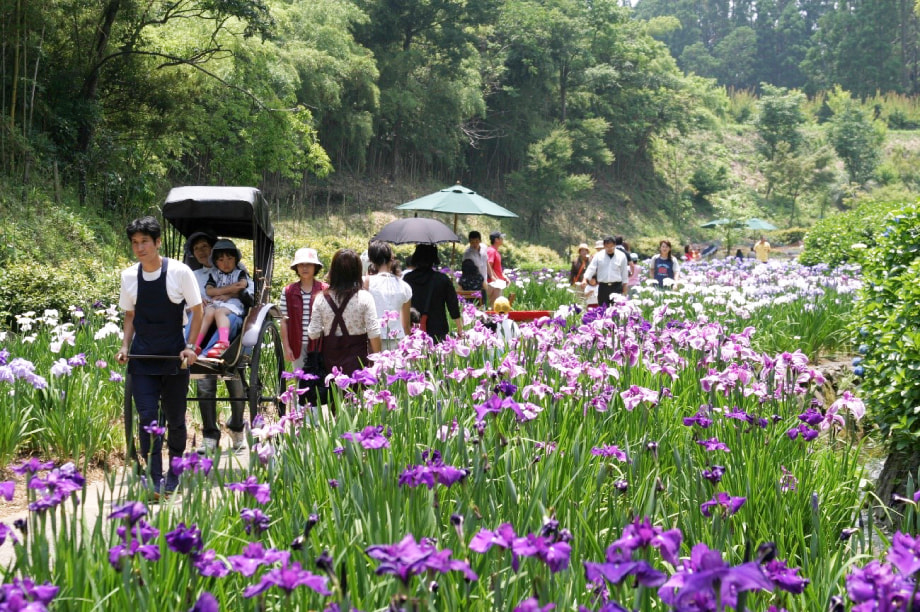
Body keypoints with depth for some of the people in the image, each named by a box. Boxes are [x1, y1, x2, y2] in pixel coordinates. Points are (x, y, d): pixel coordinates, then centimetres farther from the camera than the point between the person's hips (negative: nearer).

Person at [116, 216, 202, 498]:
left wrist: (190, 346, -11)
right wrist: (125, 346, 0)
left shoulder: (179, 272, -8)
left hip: (174, 357, -2)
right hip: (142, 358, 2)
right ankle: (154, 480, -6)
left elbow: (197, 311, -1)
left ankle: (174, 474, 27)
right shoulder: (129, 277, 2)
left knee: (175, 418, 9)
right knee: (147, 417, -8)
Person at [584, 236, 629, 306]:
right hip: (603, 287, 1)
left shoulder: (621, 256, 3)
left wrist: (624, 291, 8)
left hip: (617, 287, -1)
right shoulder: (598, 256, 3)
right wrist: (585, 279, -20)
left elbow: (624, 274, 8)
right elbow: (591, 269, -2)